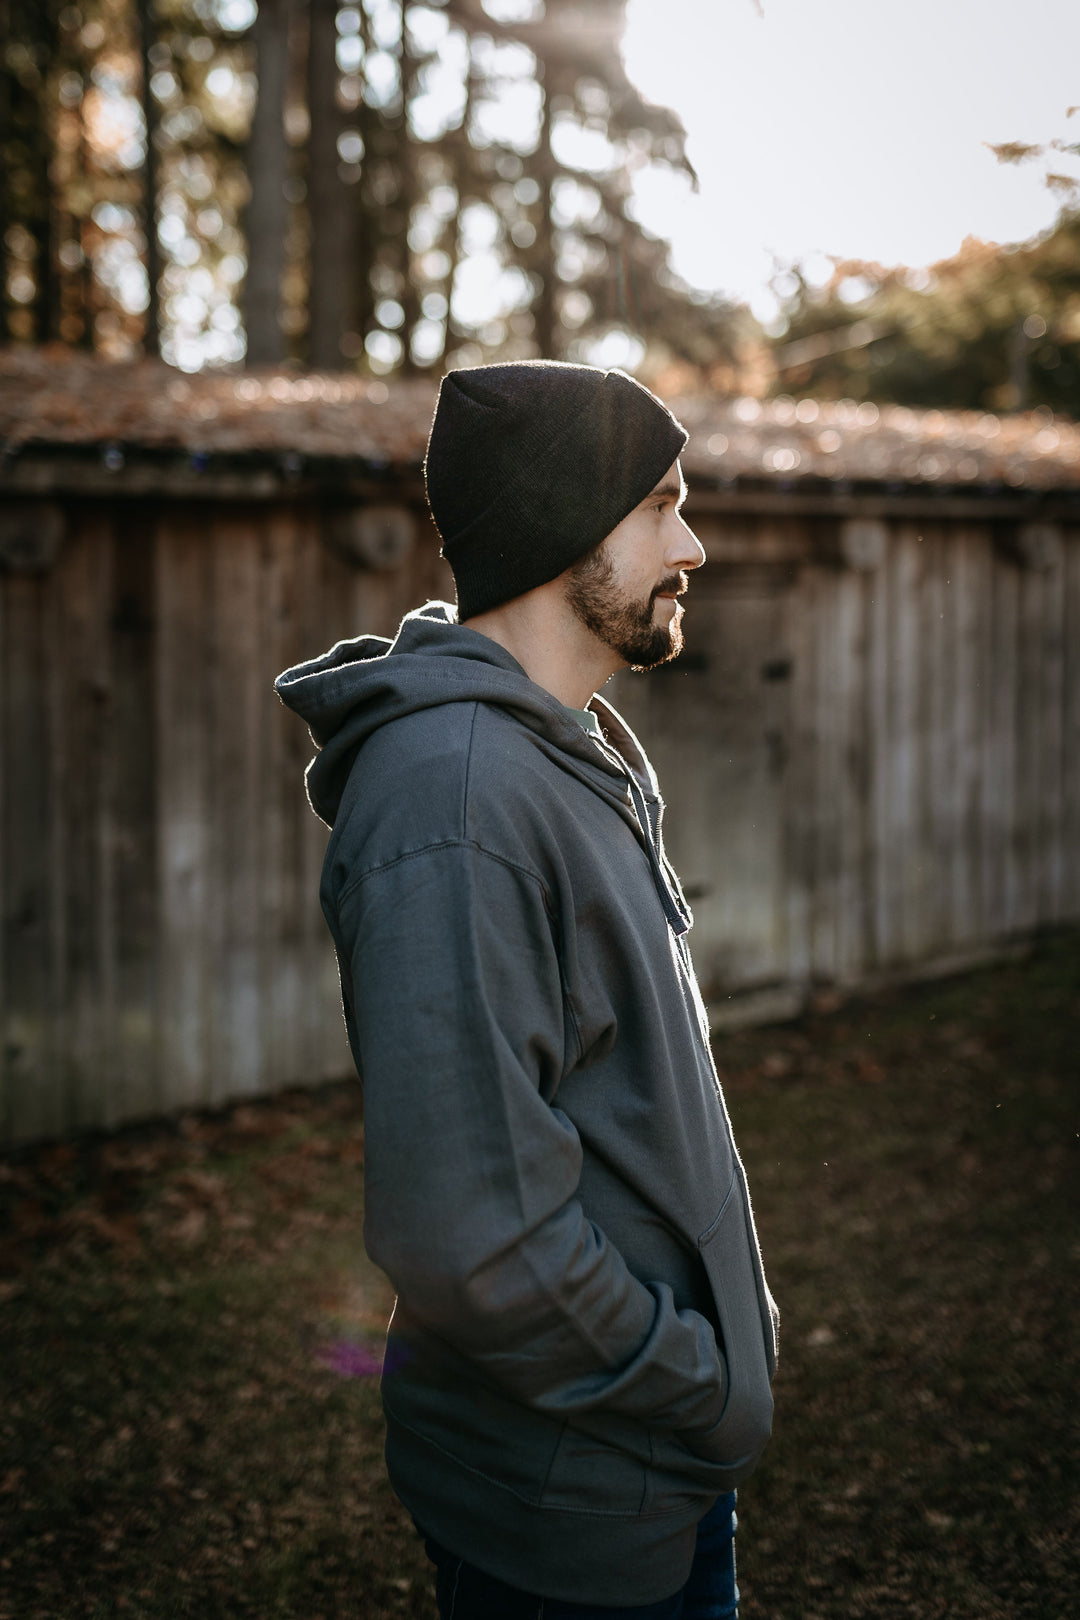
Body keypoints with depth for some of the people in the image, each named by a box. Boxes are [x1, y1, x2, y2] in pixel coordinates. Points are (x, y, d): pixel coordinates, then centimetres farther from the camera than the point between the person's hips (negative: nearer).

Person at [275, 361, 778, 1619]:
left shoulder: (590, 754, 8)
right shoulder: (452, 793, -26)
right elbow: (467, 1232, -31)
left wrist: (732, 1314, 9)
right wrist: (713, 1395, -19)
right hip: (566, 1514, -9)